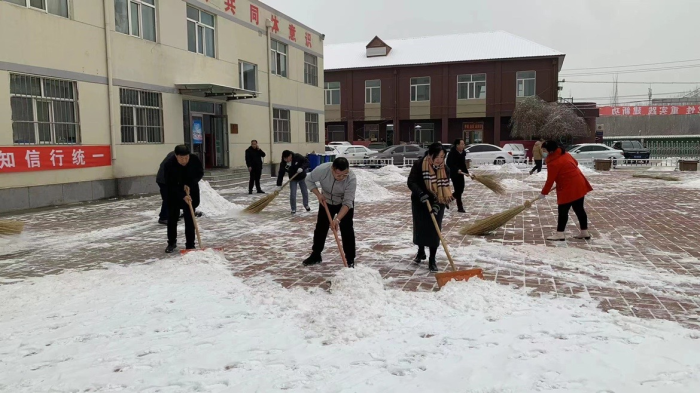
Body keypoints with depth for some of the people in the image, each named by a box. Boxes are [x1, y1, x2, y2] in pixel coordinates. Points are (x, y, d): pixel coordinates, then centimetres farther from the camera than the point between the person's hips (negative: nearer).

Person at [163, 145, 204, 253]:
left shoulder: (195, 160, -21)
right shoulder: (169, 165, -26)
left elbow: (200, 174, -4)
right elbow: (170, 185, -24)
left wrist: (190, 184, -18)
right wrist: (182, 196, -33)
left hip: (191, 192, 1)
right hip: (174, 194, -1)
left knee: (190, 219, -1)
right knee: (172, 218, 5)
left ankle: (190, 245, 4)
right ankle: (171, 242, 22)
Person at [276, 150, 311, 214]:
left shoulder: (297, 157, -26)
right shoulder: (283, 164, -21)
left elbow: (307, 162, -21)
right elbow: (281, 174, -18)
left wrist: (302, 168, -39)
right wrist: (279, 185, -21)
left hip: (302, 177, 0)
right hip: (293, 179, 0)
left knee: (305, 192, 13)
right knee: (292, 194, -9)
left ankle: (306, 205, 38)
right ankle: (293, 209, 8)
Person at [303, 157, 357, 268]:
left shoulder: (352, 179, -37)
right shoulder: (322, 169, -34)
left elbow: (347, 203, -35)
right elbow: (309, 180, -13)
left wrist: (337, 219, -44)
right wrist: (319, 195, -24)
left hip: (344, 203, -2)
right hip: (326, 201, 2)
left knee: (347, 230, -9)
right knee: (320, 228, 7)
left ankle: (350, 259, 2)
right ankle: (316, 255, 23)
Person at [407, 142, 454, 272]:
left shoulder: (445, 170, -14)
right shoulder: (419, 165, -21)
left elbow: (445, 190, -13)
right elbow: (411, 182, -22)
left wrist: (437, 205, -27)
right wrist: (421, 194, -38)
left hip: (436, 204, 0)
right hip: (419, 202, 0)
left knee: (434, 231, -3)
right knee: (419, 228, 13)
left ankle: (432, 260, 9)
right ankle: (421, 252, 39)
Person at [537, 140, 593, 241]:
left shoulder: (553, 163, -17)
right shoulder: (565, 154, 9)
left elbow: (550, 180, -14)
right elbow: (575, 163, 23)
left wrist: (544, 193, -3)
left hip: (568, 188, -9)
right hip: (579, 184, 9)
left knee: (563, 211, -3)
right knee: (579, 209, 13)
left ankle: (560, 234, 0)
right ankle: (584, 232, 19)